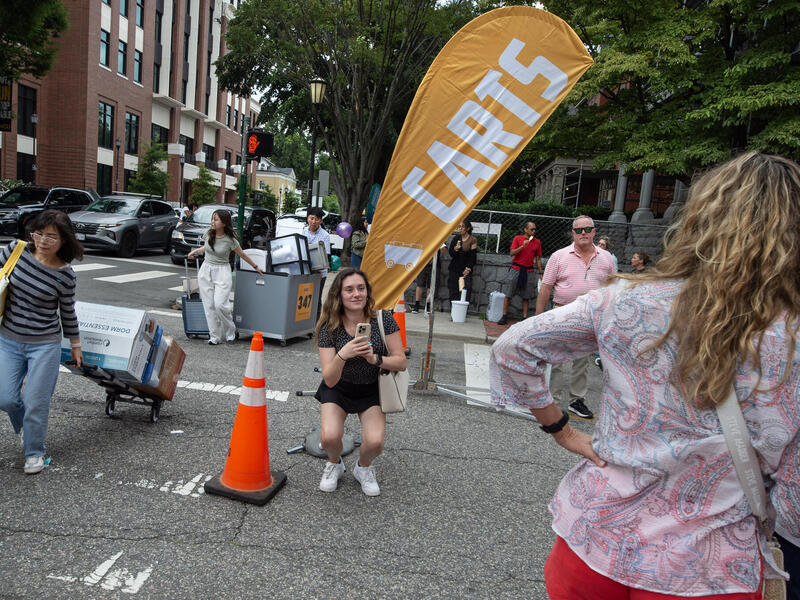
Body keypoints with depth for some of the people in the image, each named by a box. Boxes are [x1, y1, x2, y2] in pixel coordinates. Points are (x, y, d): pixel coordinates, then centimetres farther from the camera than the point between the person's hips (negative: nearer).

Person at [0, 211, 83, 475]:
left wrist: (75, 346, 8)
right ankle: (24, 426, 40)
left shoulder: (64, 275, -11)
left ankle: (34, 452, 24)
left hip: (45, 345, -3)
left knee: (35, 401, 2)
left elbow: (68, 313, 0)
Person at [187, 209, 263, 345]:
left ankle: (230, 330, 7)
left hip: (222, 272, -4)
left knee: (220, 304, -17)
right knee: (209, 305, 1)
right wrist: (195, 251, 10)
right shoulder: (208, 234, 1)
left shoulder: (230, 240, -12)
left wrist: (256, 267, 8)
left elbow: (242, 255, 1)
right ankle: (214, 336, 7)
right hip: (205, 271, 5)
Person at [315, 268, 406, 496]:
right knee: (329, 437, -24)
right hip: (338, 390, 0)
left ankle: (363, 467, 16)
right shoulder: (330, 328, -19)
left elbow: (401, 362, -13)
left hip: (371, 391, 0)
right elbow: (329, 380, -22)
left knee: (374, 442, -22)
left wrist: (375, 359, -32)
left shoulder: (383, 319, -17)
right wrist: (342, 355, -41)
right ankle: (335, 464, 13)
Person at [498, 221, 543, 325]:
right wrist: (522, 246, -19)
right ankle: (504, 316, 5)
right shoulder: (517, 238, 1)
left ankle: (525, 317, 8)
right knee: (508, 294, -2)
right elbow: (511, 253, -6)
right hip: (516, 269, -2)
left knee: (526, 297, 3)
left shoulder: (537, 242, 8)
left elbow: (538, 259, 12)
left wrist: (540, 273, 8)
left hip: (529, 271, 2)